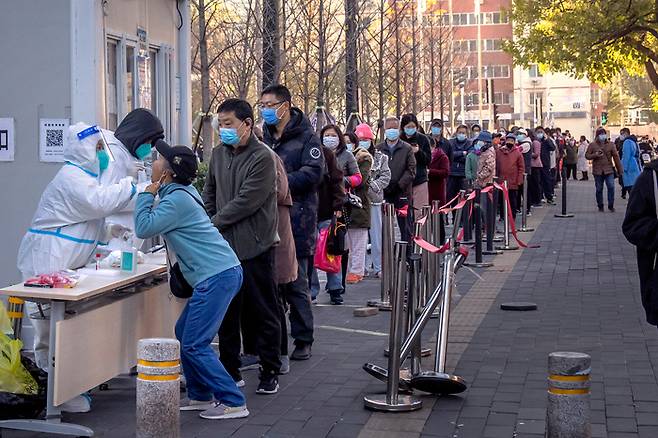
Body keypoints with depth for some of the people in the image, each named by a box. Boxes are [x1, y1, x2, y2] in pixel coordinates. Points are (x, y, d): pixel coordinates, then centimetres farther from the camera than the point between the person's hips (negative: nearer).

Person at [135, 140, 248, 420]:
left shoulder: (176, 200, -15)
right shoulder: (182, 192, 16)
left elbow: (144, 229, -14)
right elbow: (149, 228, 29)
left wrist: (147, 194, -4)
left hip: (217, 276, -10)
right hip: (222, 273, 10)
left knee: (194, 344, -8)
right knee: (183, 334, 16)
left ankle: (233, 403, -6)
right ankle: (200, 396, 22)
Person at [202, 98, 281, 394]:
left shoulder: (262, 158, -12)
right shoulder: (219, 154, 11)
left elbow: (245, 203, -17)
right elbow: (209, 194, 19)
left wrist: (212, 225, -11)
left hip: (254, 247, -6)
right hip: (224, 247, 6)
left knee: (263, 314, 3)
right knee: (227, 313, 11)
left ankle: (269, 373, 13)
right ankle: (230, 372, 21)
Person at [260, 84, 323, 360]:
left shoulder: (306, 137, -3)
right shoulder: (264, 138, 16)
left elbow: (313, 173, -15)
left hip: (296, 221, -6)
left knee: (296, 284, -2)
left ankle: (303, 340, 9)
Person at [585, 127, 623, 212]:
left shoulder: (610, 145, 5)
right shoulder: (592, 145, 4)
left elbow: (616, 157, 4)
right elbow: (587, 155, 6)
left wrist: (620, 169, 0)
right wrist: (595, 155, -14)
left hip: (609, 170, 0)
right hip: (597, 170, 0)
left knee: (611, 187, -11)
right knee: (599, 189, 5)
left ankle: (611, 205, 0)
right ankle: (600, 206, 18)